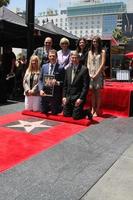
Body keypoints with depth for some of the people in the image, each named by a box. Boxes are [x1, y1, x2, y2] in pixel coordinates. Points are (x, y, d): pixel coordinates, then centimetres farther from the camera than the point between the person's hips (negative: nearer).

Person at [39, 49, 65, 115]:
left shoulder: (60, 68, -4)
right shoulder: (44, 66, 9)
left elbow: (63, 82, -3)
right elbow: (40, 80, 9)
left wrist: (57, 83, -21)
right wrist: (41, 89, -4)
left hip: (55, 95, -4)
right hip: (45, 93, 4)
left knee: (54, 113, 3)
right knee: (44, 111, 10)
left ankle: (60, 107, 32)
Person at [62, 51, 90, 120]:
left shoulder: (84, 69, -9)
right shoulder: (68, 69, 9)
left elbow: (86, 86, -12)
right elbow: (65, 84, 12)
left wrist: (81, 98, -17)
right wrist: (64, 96, 4)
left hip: (78, 97, -6)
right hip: (68, 97, 6)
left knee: (76, 116, -6)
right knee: (66, 114, 9)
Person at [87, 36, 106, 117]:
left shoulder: (102, 52, 0)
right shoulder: (90, 52, 13)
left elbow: (102, 64, -6)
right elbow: (88, 64, 11)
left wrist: (96, 74, -11)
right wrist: (89, 73, -3)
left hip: (99, 74, -4)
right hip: (91, 75, 4)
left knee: (98, 92, -2)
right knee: (93, 92, 6)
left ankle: (97, 111, 2)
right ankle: (92, 109, 11)